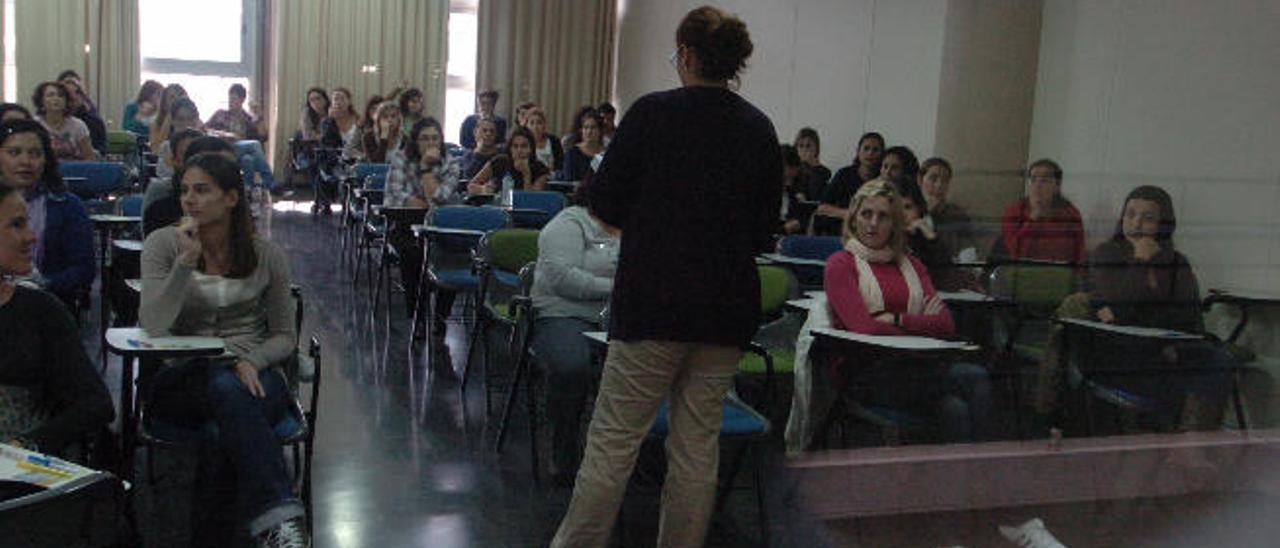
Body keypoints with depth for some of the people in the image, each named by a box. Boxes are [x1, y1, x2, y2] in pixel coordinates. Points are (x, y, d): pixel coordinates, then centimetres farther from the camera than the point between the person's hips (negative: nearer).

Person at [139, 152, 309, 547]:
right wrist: (187, 261, -18)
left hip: (254, 373, 1)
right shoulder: (163, 244, 2)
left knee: (230, 393, -36)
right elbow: (154, 328, -11)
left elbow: (284, 336, 9)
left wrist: (251, 361, -13)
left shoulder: (266, 256, 5)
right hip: (181, 378, -1)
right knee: (226, 388, -36)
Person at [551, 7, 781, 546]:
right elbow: (765, 225, 10)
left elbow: (603, 201, -3)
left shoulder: (652, 112, -8)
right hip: (728, 308, 5)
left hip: (653, 302, -4)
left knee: (613, 441, 3)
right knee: (698, 445, 12)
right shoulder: (759, 128, 4)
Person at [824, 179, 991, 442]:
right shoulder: (840, 265, 5)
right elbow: (865, 329, -10)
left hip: (915, 368, 5)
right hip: (867, 376, -5)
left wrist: (897, 319, -6)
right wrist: (920, 325, -1)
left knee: (955, 409, -29)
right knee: (975, 377, -23)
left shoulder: (911, 264, 21)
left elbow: (946, 325, 7)